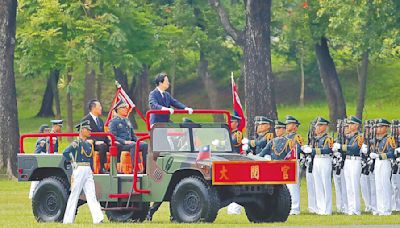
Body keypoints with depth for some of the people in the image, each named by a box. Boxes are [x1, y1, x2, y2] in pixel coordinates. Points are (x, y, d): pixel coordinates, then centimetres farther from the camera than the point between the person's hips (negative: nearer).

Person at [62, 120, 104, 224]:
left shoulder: (89, 144, 16)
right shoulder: (76, 143, -8)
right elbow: (65, 153, -19)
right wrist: (72, 162, -9)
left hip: (88, 171, 7)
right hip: (79, 169, -7)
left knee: (91, 195, -1)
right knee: (74, 195, -3)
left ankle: (98, 218, -9)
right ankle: (67, 220, 2)